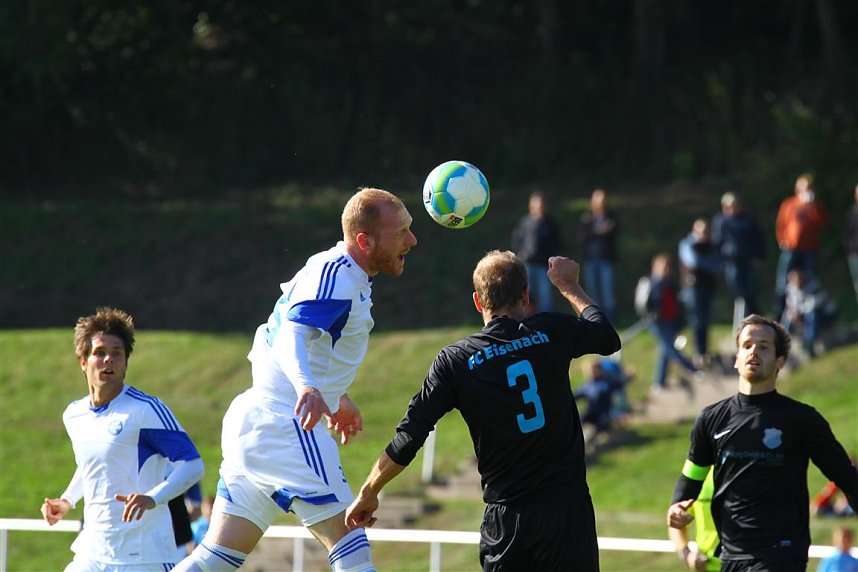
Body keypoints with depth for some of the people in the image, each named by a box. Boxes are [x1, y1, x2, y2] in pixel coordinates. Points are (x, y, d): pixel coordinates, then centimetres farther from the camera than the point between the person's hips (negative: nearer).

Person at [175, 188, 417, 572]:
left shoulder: (331, 269, 17)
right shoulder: (335, 274, -14)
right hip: (284, 424, -10)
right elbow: (292, 338, -29)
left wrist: (336, 396, 46)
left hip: (253, 420, 10)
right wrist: (308, 387, -49)